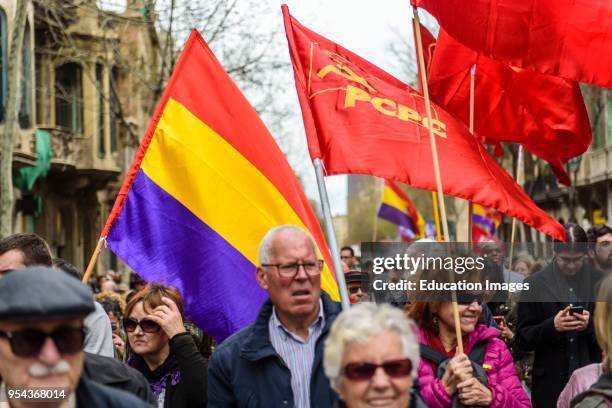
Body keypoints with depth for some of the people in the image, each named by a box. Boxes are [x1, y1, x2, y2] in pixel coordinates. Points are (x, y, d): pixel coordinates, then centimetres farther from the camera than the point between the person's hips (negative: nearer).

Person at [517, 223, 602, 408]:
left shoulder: (599, 282, 5)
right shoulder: (535, 284, 2)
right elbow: (522, 339, 2)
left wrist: (591, 324, -13)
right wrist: (552, 326, -16)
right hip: (551, 384, -1)